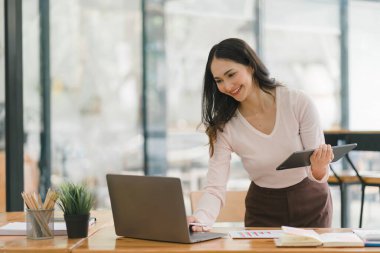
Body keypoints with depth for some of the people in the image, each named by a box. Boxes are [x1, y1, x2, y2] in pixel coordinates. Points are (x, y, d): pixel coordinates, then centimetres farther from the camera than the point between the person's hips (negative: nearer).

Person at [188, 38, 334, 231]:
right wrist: (200, 218, -39)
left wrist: (319, 169, -35)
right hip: (263, 212, 0)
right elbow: (215, 189, -19)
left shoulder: (298, 103, -16)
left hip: (311, 206, 0)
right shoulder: (224, 126, -13)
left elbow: (318, 176, -12)